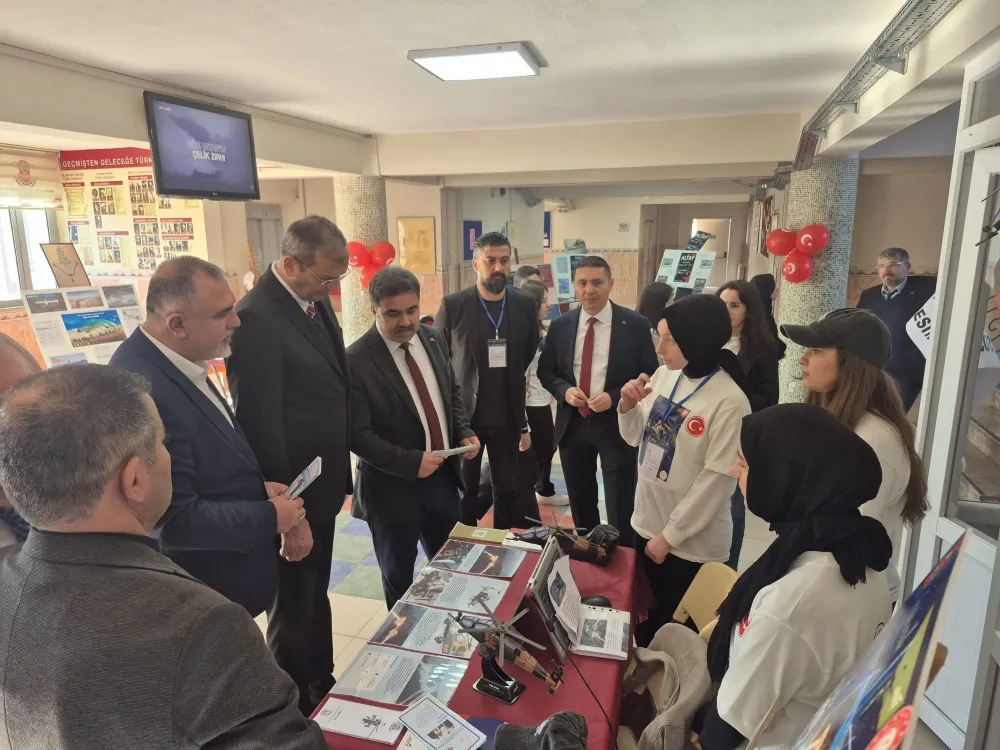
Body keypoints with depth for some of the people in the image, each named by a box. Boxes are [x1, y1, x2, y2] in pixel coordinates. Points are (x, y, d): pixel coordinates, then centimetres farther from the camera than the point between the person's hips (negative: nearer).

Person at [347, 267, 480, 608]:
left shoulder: (433, 339, 1)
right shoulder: (356, 360, -19)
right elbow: (357, 434, -19)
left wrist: (464, 432, -4)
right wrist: (409, 462, -25)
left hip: (443, 475, 6)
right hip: (394, 486, -6)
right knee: (399, 577, 17)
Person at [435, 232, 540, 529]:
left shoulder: (525, 305, -1)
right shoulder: (453, 305, -9)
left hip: (508, 417, 2)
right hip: (463, 414, -2)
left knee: (507, 491, 14)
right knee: (465, 493, 13)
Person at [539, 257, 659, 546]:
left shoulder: (635, 324, -8)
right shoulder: (560, 325, 1)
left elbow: (650, 376, -5)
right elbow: (545, 371, 8)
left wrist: (614, 397, -19)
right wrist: (565, 390, -12)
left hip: (617, 424, -3)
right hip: (572, 423, 4)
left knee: (620, 507, 7)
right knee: (580, 503, 20)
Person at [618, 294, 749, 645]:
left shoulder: (730, 403, -22)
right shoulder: (663, 375, -3)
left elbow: (717, 480, -20)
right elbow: (635, 438, 7)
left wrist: (670, 536, -15)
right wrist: (628, 406, -13)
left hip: (692, 542, -6)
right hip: (646, 523, 6)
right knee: (646, 616, 24)